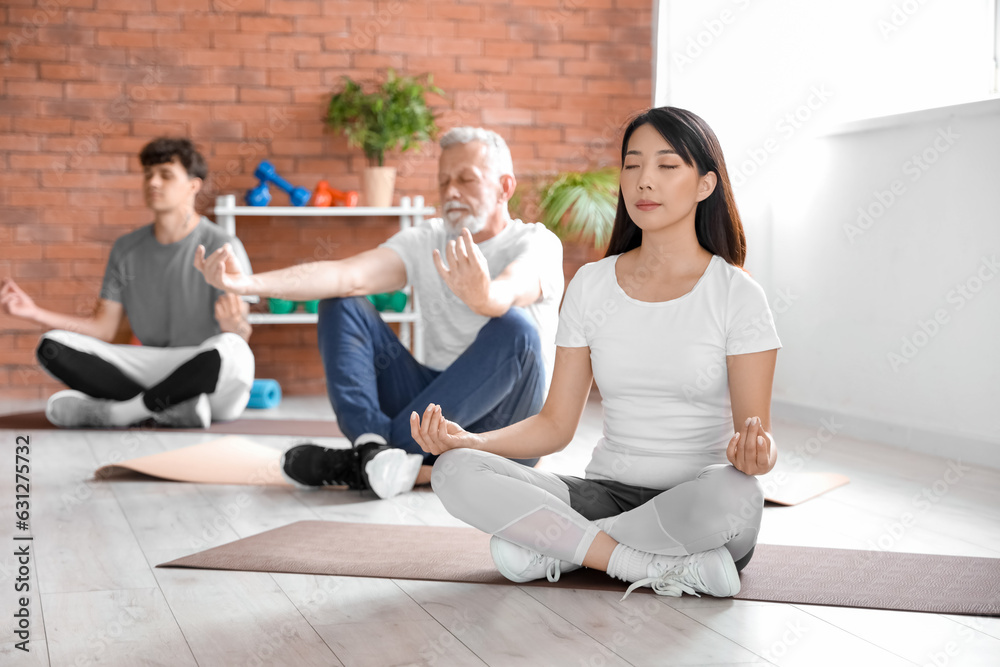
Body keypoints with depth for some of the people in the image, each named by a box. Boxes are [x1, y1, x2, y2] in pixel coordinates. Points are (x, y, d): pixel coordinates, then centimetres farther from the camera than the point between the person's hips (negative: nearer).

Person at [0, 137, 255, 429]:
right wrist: (34, 312, 3)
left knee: (228, 349, -40)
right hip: (152, 369, 5)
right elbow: (104, 327, 11)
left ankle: (118, 410, -19)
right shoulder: (127, 249, 11)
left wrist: (233, 323, -38)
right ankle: (175, 408, -22)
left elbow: (243, 335, -14)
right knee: (51, 346, -13)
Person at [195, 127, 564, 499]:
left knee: (513, 328, -34)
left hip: (501, 426, -4)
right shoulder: (425, 241, 8)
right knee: (341, 305, -5)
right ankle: (374, 445, -32)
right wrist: (247, 283, -25)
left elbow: (507, 294, -30)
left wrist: (483, 296, -55)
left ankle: (364, 464, -30)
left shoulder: (537, 243, -5)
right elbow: (347, 277, -10)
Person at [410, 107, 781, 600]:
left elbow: (755, 428, -7)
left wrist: (754, 454, -32)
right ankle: (665, 568, -22)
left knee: (734, 494, -40)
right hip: (607, 492, 3)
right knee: (455, 472, -20)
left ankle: (554, 547, -18)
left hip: (695, 506, -3)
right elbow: (557, 424, 6)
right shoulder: (592, 286, 7)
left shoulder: (736, 294, -3)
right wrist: (467, 439, -11)